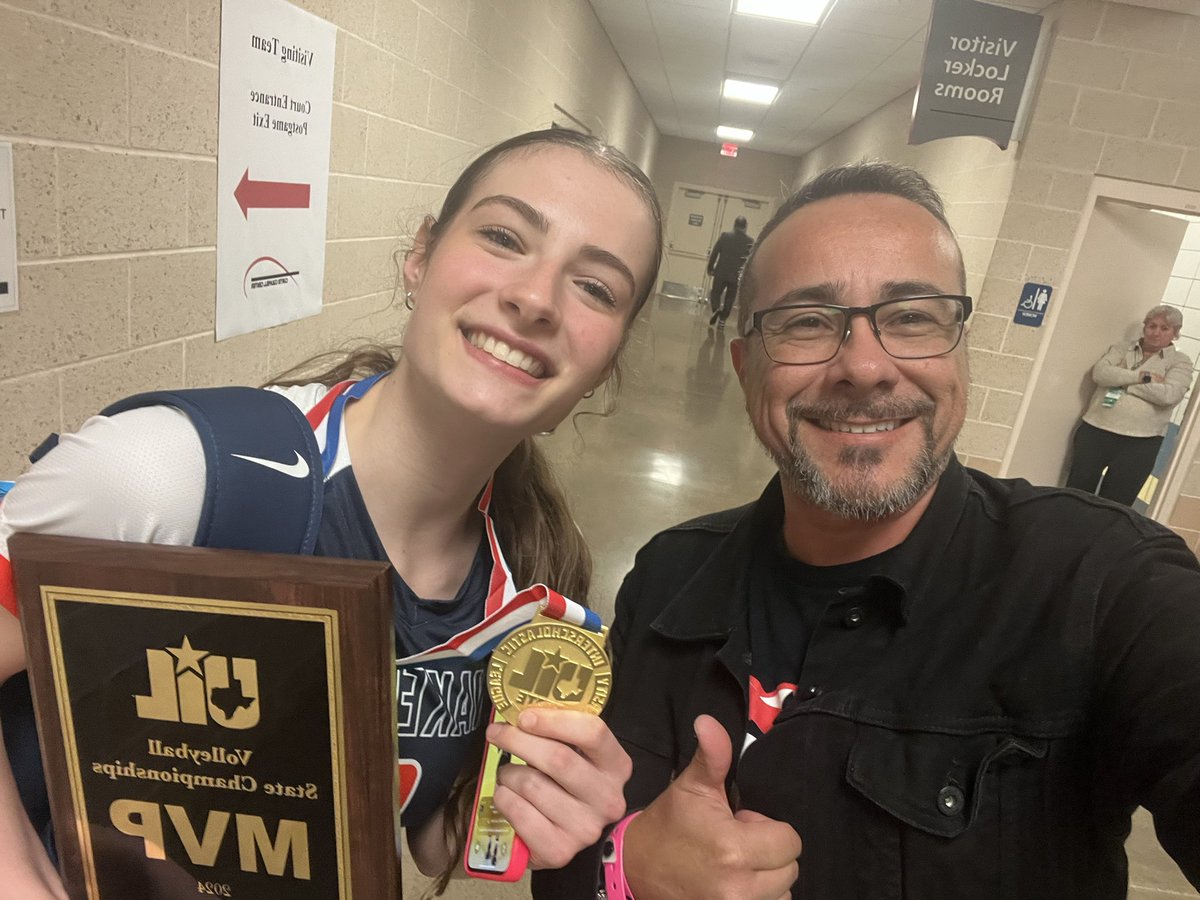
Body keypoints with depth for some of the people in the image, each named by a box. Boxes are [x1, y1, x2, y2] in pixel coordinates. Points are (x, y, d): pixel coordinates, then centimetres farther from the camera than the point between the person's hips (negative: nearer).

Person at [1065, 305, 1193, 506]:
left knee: (1115, 503, 3)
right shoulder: (1120, 349, 12)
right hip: (1096, 430, 2)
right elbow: (1100, 373, -7)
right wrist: (1143, 376, -13)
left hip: (1140, 442, -2)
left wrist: (1121, 379, -8)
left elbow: (1168, 395, -13)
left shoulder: (1180, 362, 6)